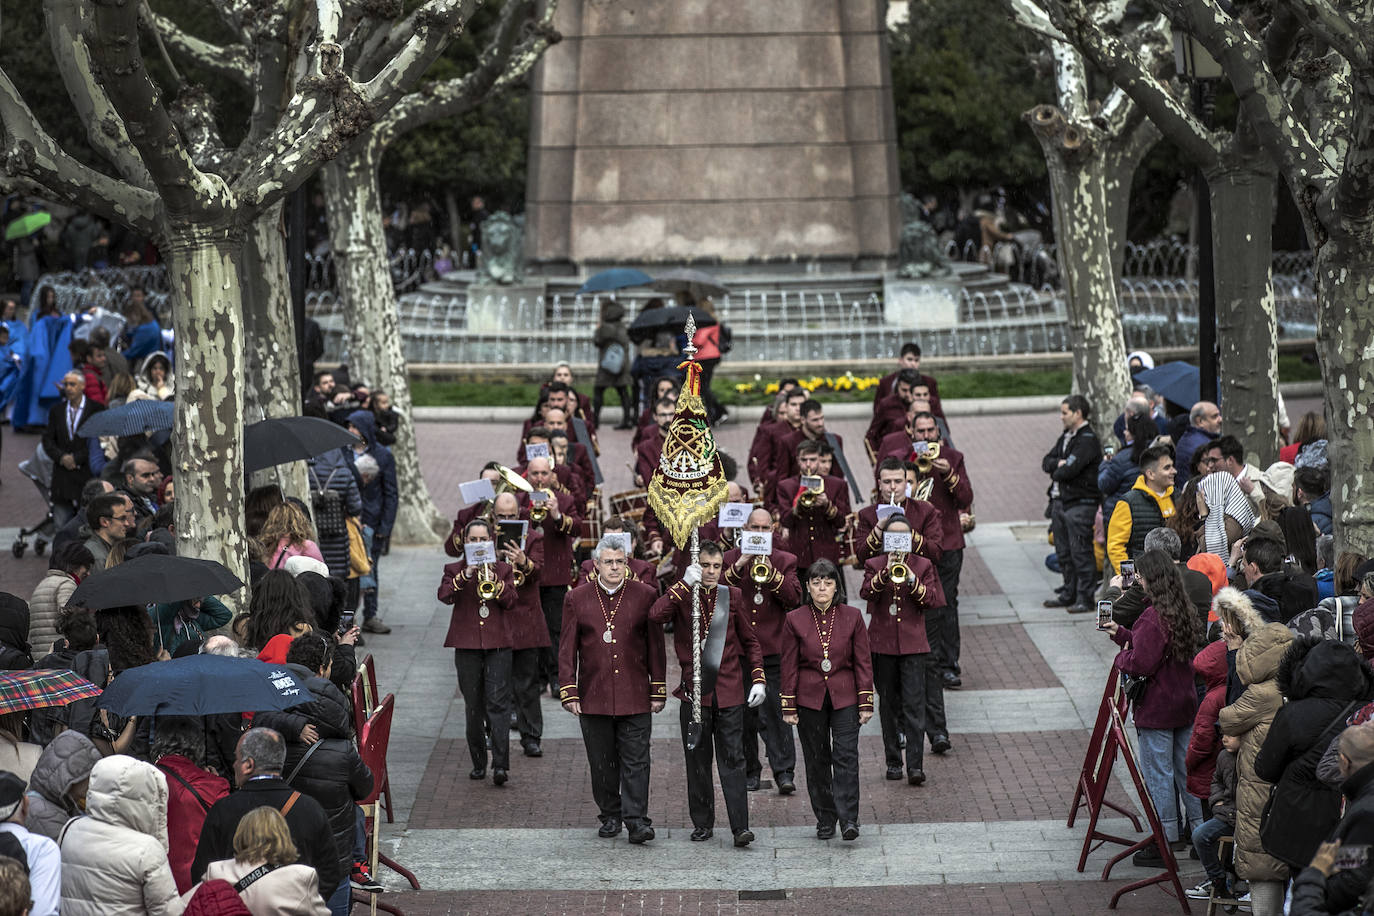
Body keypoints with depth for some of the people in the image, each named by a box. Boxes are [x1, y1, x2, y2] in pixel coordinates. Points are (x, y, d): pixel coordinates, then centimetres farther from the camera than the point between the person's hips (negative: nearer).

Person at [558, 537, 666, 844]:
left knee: (635, 760, -5)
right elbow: (567, 648, 5)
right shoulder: (577, 599, 5)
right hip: (593, 696, 1)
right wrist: (568, 691, -2)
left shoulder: (645, 596, 3)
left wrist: (658, 690, 2)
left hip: (634, 696, -1)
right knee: (602, 762, 8)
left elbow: (655, 646, 5)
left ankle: (636, 819, -5)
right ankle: (610, 816, 21)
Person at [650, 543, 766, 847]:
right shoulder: (682, 594, 1)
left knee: (732, 758, -4)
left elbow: (750, 641, 13)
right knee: (697, 759, 7)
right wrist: (685, 584, -20)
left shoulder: (732, 596, 6)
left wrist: (758, 679, 3)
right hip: (694, 690, 0)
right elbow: (655, 615, -21)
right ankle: (702, 823, 18)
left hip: (729, 691, 0)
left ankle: (740, 826, -6)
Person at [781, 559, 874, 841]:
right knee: (816, 760, 7)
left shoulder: (852, 617, 0)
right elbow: (789, 666, 3)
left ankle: (849, 820, -11)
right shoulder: (795, 620, 0)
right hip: (809, 699, 1)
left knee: (846, 756, -10)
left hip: (844, 697, -1)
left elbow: (863, 662, 2)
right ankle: (825, 820, 17)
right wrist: (788, 707, 0)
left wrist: (866, 703, -2)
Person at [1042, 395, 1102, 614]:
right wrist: (1059, 464, -8)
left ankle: (1085, 598, -1)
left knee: (1081, 553, -5)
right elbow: (1046, 463, 12)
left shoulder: (1088, 440, -13)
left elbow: (1069, 470, -21)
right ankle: (1069, 594, 23)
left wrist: (1056, 472, -1)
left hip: (1080, 503, -9)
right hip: (1059, 501, 9)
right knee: (1064, 553, 14)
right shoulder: (1065, 437, 16)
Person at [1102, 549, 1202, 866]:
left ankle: (1164, 841, 5)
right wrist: (1121, 634, 14)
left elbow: (1141, 664, -24)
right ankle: (1199, 829, 24)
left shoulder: (1153, 618, -22)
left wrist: (1121, 657, -5)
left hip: (1156, 709, -8)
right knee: (1186, 767, 17)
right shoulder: (1183, 611, 6)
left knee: (1158, 773, 0)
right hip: (1185, 702, 8)